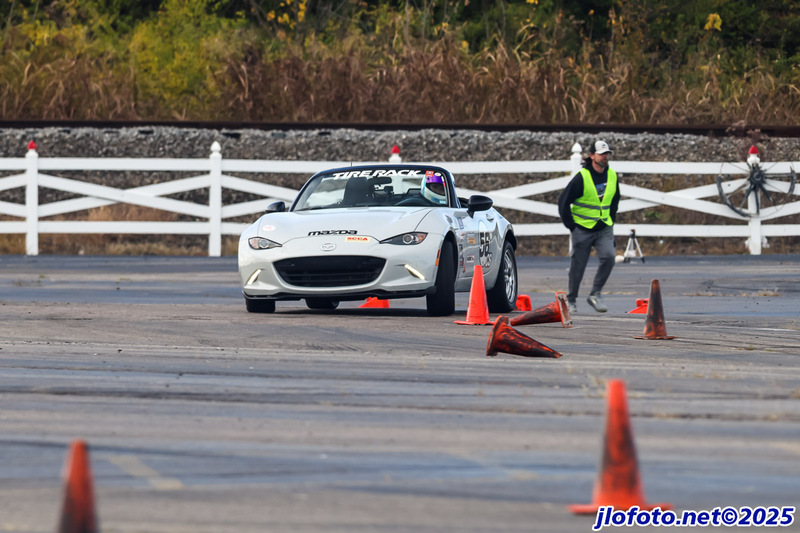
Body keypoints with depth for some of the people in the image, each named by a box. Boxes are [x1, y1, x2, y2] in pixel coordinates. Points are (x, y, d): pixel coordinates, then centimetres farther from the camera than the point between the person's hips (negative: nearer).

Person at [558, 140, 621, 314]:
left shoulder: (612, 176, 3)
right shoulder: (582, 177, -13)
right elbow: (563, 201, -8)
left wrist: (611, 220, 13)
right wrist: (571, 226, -7)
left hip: (604, 228, 4)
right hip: (582, 229, -3)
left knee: (608, 257, -18)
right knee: (577, 266, 4)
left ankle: (595, 294, -5)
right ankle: (571, 300, 22)